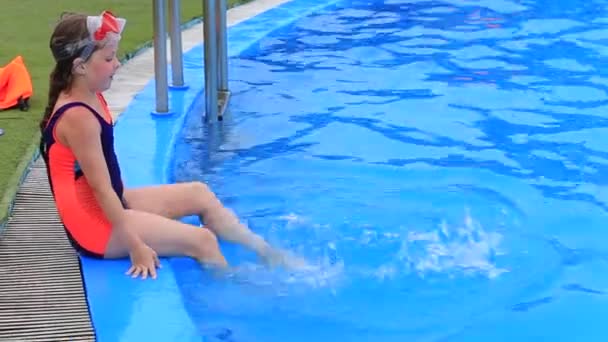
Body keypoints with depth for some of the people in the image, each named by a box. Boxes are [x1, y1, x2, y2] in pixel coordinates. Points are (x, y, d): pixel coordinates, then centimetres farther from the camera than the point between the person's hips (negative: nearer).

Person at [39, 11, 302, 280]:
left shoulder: (89, 99, 5)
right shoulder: (78, 117, -25)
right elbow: (100, 188, -26)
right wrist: (136, 247, -24)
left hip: (111, 206, 11)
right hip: (97, 226, -11)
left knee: (198, 193, 14)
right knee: (201, 240, -12)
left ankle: (266, 253, 21)